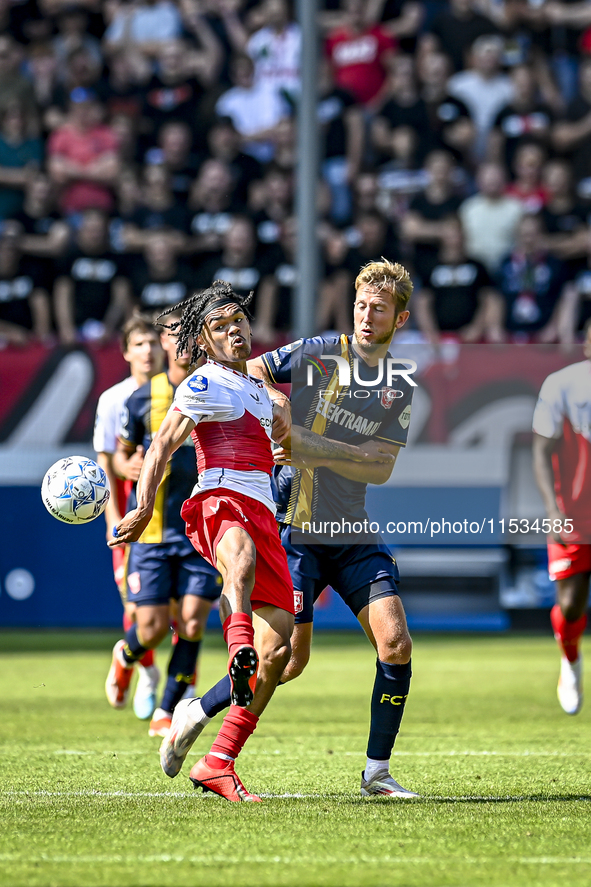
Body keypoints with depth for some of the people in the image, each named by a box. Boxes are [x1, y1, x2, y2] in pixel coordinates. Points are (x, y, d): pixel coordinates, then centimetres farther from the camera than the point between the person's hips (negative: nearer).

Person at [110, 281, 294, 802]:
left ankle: (218, 764, 1)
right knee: (242, 558, -45)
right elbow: (162, 447, -5)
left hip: (262, 516, 7)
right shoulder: (205, 385, 5)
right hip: (218, 501, -7)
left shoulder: (257, 389, 29)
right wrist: (144, 510, -17)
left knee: (277, 650, -3)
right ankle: (239, 651, -72)